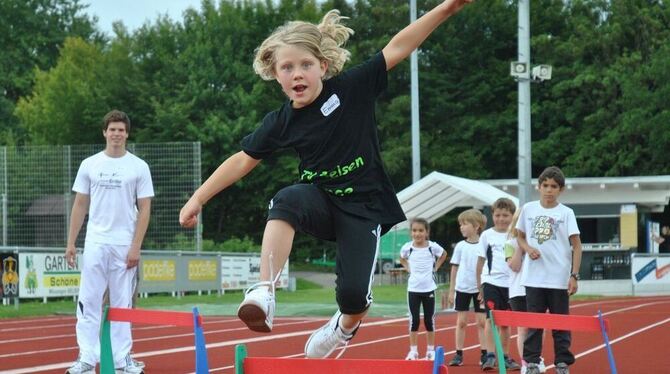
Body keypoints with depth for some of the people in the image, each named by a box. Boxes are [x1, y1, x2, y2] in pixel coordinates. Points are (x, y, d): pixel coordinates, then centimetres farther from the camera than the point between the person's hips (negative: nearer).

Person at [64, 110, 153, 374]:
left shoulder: (138, 167, 2)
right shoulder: (90, 165, 7)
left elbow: (144, 209, 0)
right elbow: (80, 206, 9)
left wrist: (136, 247, -8)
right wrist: (71, 242, 2)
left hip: (125, 245, -1)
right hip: (95, 243, 1)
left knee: (122, 304, 4)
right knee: (88, 301, -3)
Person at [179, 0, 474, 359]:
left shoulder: (351, 88, -12)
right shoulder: (280, 123, -6)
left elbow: (396, 48, -14)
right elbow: (242, 161, 4)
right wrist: (198, 198, 3)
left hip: (364, 208, -1)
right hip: (321, 202, 1)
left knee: (354, 295, -13)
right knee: (287, 199, -35)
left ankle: (345, 325, 27)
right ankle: (264, 293, -39)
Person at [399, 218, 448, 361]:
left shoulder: (433, 247, -7)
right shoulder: (407, 247, -5)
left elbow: (443, 254, 14)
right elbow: (402, 258, 18)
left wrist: (435, 268, 4)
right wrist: (408, 268, 3)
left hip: (429, 288, 0)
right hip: (413, 289, 0)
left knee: (429, 320, 7)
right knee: (414, 320, 1)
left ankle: (431, 350, 17)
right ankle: (413, 351, 9)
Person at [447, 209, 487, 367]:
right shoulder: (460, 246, 2)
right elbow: (454, 269, 6)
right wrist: (451, 291, 5)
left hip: (479, 289, -2)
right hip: (462, 288, 2)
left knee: (481, 321, 1)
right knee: (461, 321, 5)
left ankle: (484, 354, 6)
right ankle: (458, 354, 9)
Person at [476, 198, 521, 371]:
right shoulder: (487, 235, 3)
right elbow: (481, 261, 7)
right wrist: (479, 285, 7)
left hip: (509, 283, 2)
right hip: (491, 282, -2)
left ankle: (505, 357, 19)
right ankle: (489, 356, -15)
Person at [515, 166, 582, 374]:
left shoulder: (566, 213, -2)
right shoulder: (528, 209, 5)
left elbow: (576, 245, -3)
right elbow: (520, 236, 15)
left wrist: (574, 275, -9)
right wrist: (528, 249, -7)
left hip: (559, 279, -2)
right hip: (534, 277, 2)